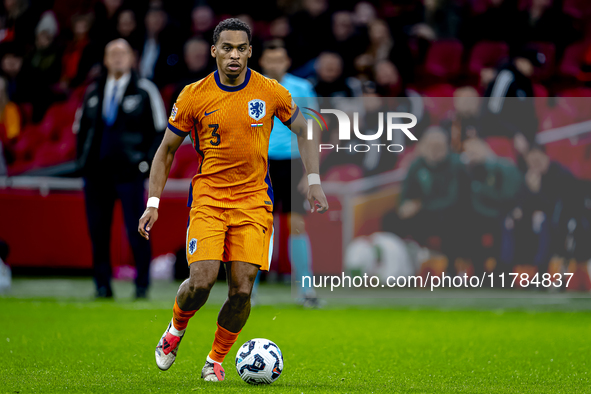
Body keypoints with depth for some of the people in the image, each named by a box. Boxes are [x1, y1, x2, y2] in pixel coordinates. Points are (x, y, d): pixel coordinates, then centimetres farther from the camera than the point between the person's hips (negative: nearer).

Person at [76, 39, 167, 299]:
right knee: (98, 230, 3)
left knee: (137, 231, -7)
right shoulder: (93, 93, 14)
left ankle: (142, 286, 3)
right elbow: (82, 127, 22)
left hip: (128, 172, -4)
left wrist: (146, 162, -6)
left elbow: (160, 130, 3)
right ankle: (102, 285, 11)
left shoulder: (144, 91, 3)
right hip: (96, 172, 4)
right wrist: (83, 160, 10)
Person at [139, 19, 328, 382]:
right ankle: (176, 329, 15)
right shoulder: (194, 96, -3)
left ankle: (215, 361, 13)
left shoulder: (271, 92, -2)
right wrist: (153, 204, 0)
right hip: (208, 198, -1)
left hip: (253, 200, 1)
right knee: (202, 280, -17)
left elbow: (303, 131, 14)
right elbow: (167, 150, 6)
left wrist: (314, 182, 5)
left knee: (242, 289, -8)